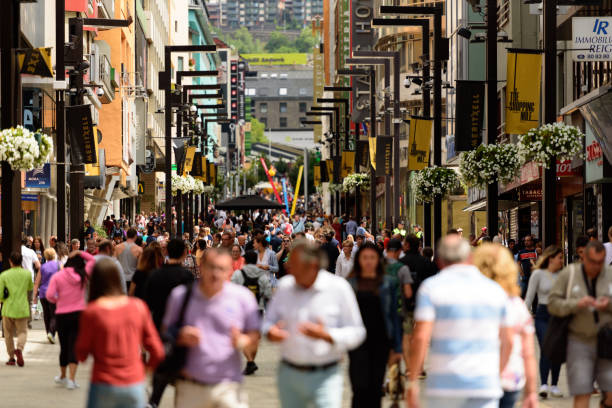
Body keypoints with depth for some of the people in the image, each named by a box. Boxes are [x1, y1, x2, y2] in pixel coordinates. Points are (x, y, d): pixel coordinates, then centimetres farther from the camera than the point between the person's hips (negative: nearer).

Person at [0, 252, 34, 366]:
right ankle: (19, 348, -21)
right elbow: (30, 288, 14)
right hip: (22, 308, 1)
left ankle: (11, 358, 13)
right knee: (22, 331, 8)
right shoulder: (27, 273, -3)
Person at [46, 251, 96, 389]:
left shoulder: (57, 276, -4)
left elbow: (49, 295, -11)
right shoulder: (83, 275, 1)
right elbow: (92, 260, 17)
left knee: (64, 346, 13)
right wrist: (79, 253, 9)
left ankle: (62, 376, 32)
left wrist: (57, 301, 8)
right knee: (74, 346, -1)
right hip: (78, 314, 0)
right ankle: (71, 379, -11)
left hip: (62, 315, 0)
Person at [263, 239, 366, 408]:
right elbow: (269, 321, 15)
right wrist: (270, 332, -10)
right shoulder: (285, 285, 5)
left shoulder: (339, 288, -5)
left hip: (325, 377, -4)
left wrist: (326, 335, -22)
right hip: (289, 374, 4)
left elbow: (356, 332, -5)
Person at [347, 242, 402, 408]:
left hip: (380, 340, 1)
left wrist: (397, 346, 3)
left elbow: (394, 314, 6)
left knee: (375, 387, 4)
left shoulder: (388, 282, 4)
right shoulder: (350, 283, 4)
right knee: (360, 387, -10)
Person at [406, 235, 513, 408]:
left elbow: (421, 337, -12)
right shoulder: (495, 290, 7)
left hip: (444, 385, -1)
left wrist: (412, 381, -6)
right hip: (485, 387, 1)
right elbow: (507, 340, 10)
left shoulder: (431, 287, -3)